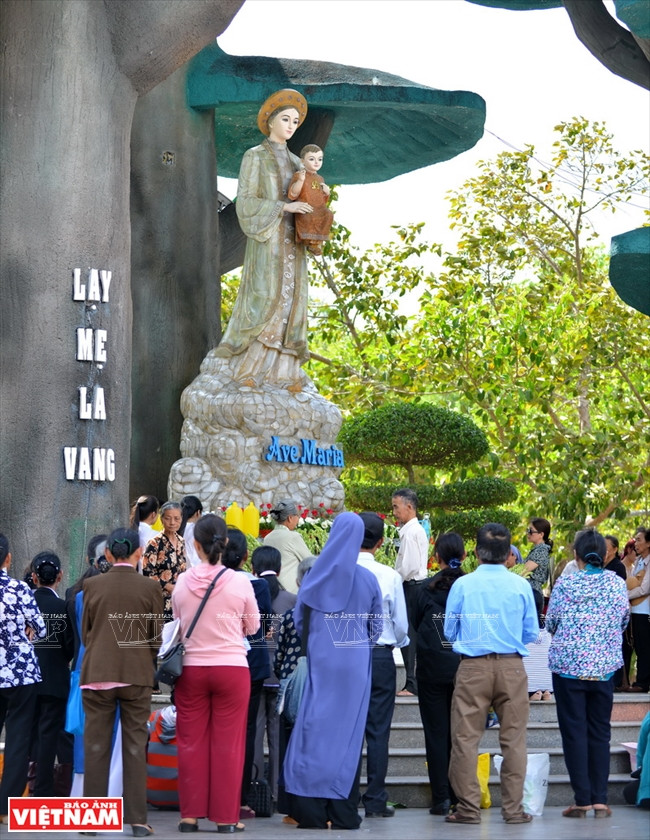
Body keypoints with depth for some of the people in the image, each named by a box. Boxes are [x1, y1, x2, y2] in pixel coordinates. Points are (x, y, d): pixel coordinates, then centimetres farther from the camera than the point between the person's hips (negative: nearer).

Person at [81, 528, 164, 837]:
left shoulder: (92, 585, 1)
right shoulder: (150, 588, -3)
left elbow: (85, 632, 8)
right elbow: (156, 637, 3)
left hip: (96, 673, 1)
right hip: (137, 674, -1)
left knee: (96, 745, 5)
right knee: (135, 745, 3)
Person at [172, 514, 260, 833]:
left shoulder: (182, 583, -4)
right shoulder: (239, 583, -8)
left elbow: (179, 626, 9)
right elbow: (252, 626, 5)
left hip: (191, 669, 1)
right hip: (232, 668, -1)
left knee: (191, 742, 9)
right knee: (228, 744, 4)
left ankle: (190, 814, 10)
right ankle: (226, 816, 5)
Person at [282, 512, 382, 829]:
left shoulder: (318, 575, -3)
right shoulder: (368, 580, 1)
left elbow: (299, 618, 7)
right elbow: (377, 627, 8)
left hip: (323, 661, -1)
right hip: (357, 663, 2)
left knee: (316, 731, 1)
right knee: (349, 733, 5)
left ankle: (311, 811, -5)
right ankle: (344, 813, 5)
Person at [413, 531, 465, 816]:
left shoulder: (428, 588, -6)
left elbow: (416, 622, 7)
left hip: (432, 668, -2)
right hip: (464, 668, 2)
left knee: (436, 732, 3)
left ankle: (441, 797, 0)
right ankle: (461, 795, 11)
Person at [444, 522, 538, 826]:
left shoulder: (462, 585, -3)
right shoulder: (521, 585, -1)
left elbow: (449, 631, 6)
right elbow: (531, 633, 5)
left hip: (473, 667, -1)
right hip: (512, 667, 1)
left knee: (466, 738, 5)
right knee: (513, 738, 6)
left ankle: (469, 807, 6)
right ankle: (513, 808, 8)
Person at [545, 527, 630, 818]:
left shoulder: (565, 584, -8)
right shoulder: (617, 584, -3)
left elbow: (550, 624, 1)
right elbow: (623, 623, 9)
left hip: (568, 666, -2)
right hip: (604, 667, 2)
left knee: (574, 731, 3)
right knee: (600, 732, 10)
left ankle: (582, 800, 1)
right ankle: (600, 799, 6)